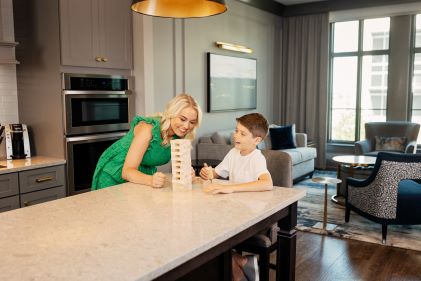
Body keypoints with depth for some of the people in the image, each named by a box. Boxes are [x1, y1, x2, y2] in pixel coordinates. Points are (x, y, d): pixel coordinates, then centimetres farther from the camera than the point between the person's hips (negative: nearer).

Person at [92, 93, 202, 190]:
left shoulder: (179, 136, -13)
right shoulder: (148, 128, -31)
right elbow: (127, 171, -33)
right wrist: (150, 180, -51)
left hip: (143, 175, 5)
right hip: (114, 175, -5)